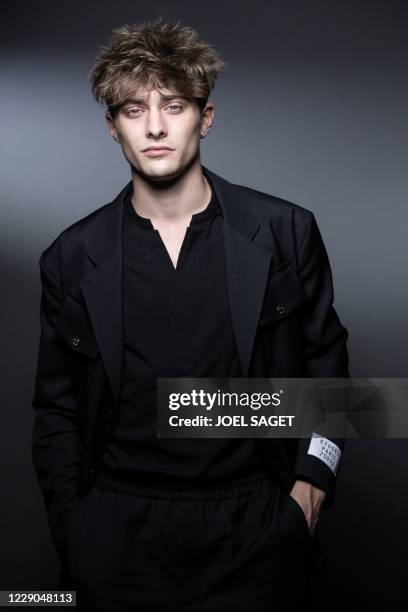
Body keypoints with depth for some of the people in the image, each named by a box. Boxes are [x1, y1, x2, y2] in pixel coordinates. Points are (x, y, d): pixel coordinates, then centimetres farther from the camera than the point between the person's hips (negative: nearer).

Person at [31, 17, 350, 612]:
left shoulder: (286, 232, -4)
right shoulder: (72, 259, -2)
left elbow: (325, 361, 6)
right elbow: (56, 410, 5)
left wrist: (312, 481, 0)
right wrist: (72, 526, 2)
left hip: (256, 528, 0)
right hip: (116, 536, 1)